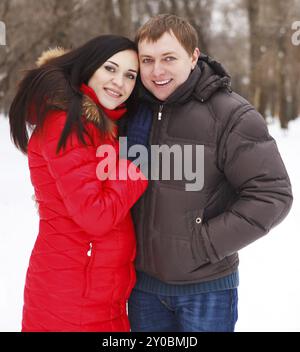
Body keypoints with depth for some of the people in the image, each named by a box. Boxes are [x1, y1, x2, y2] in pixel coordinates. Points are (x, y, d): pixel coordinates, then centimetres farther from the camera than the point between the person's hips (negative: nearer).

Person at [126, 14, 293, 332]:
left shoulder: (231, 115, -15)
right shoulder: (133, 109, 1)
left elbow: (272, 195, -15)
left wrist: (206, 243, -17)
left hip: (206, 287, -4)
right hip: (143, 282, 5)